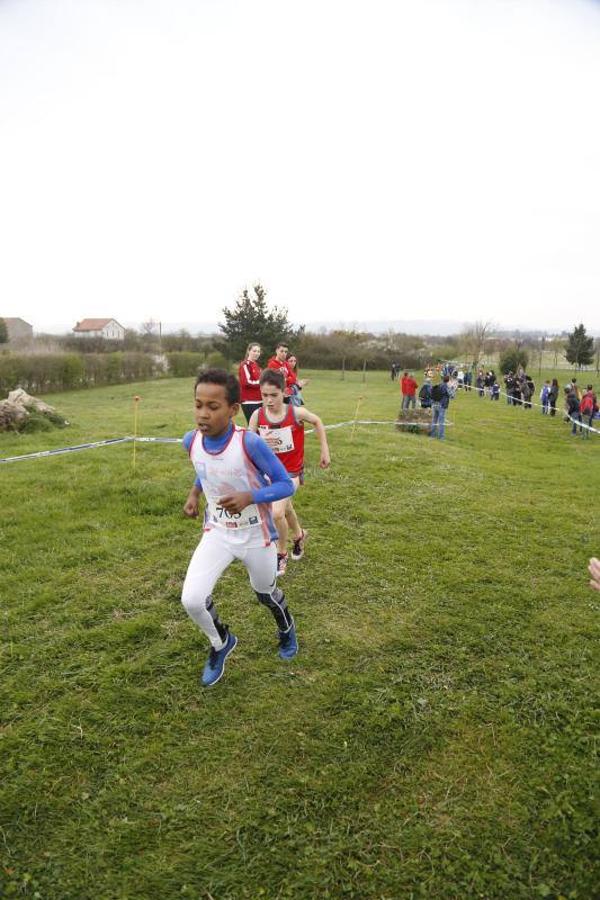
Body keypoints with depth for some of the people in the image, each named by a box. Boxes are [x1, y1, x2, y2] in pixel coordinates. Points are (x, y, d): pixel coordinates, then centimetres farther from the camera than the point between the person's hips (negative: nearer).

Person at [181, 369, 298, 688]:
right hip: (217, 532, 3)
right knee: (192, 600, -12)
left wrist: (249, 498, -35)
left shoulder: (250, 443, -29)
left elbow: (286, 485, -20)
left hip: (256, 536, -3)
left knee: (265, 594, 20)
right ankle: (221, 643, 23)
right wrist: (194, 493, -4)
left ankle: (287, 629, 58)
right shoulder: (191, 440, -13)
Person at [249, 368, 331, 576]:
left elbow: (317, 422, 0)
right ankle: (299, 535, 55)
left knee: (277, 513, -18)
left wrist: (325, 450, 1)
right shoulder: (257, 415, -15)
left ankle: (281, 554, 8)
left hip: (292, 471, -3)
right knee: (286, 508, 24)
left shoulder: (296, 413, -21)